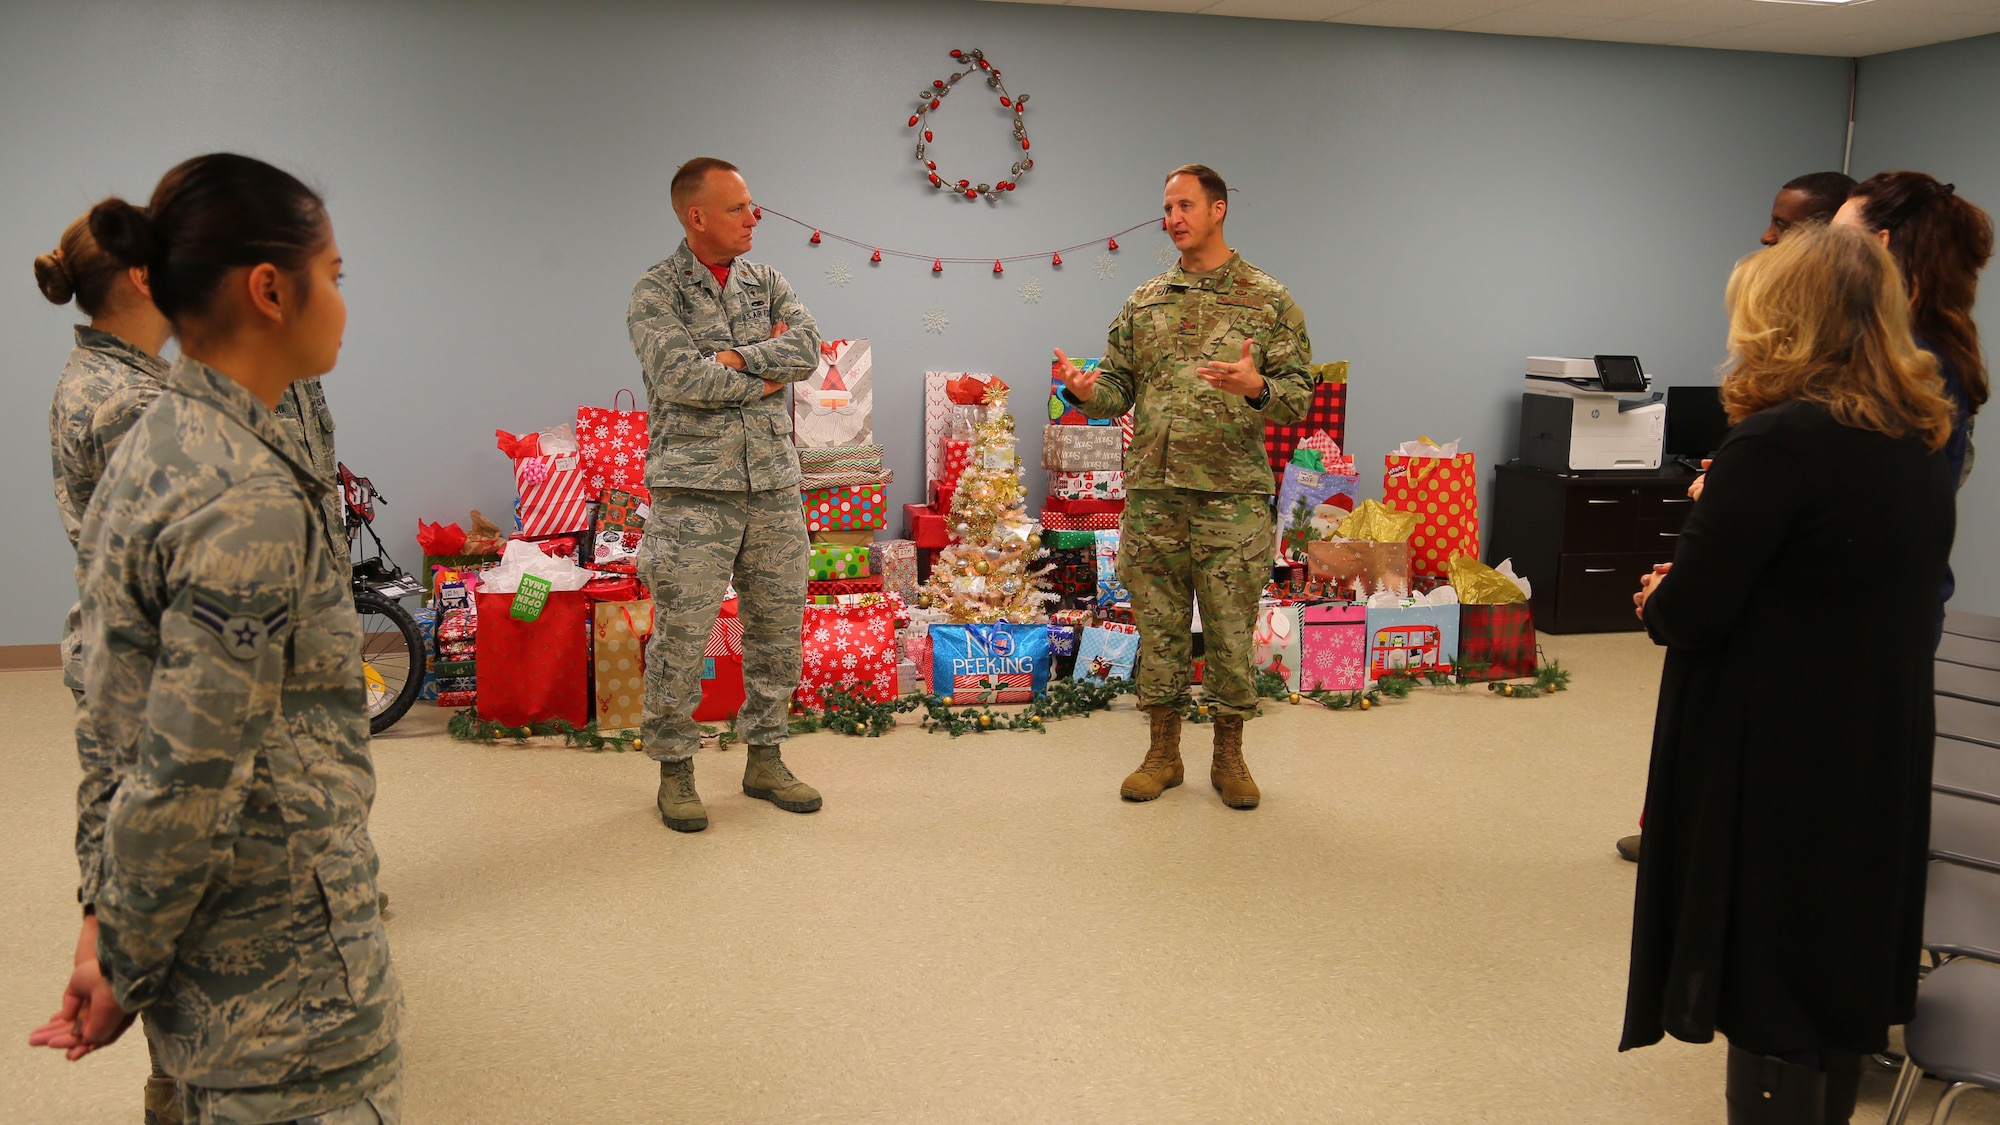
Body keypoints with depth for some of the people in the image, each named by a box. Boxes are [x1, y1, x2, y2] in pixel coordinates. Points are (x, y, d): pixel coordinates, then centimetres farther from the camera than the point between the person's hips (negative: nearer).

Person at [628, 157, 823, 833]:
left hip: (774, 484, 5)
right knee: (682, 633, -3)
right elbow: (677, 376, -17)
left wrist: (735, 357, -13)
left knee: (778, 625, 10)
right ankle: (674, 769, 12)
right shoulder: (656, 293, -3)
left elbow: (808, 347, -2)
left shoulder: (766, 282, 13)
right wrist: (765, 376, -8)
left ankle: (764, 758, 23)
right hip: (694, 490, -5)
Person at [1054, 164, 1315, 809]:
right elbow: (1118, 389, 11)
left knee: (1230, 631, 4)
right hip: (1152, 495, 3)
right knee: (1158, 627, 9)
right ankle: (1163, 752, 22)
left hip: (1231, 495, -3)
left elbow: (1299, 394, -4)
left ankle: (1229, 756, 19)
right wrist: (1083, 391, -11)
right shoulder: (1144, 303, 12)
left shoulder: (1269, 300, 2)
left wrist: (1258, 388, -25)